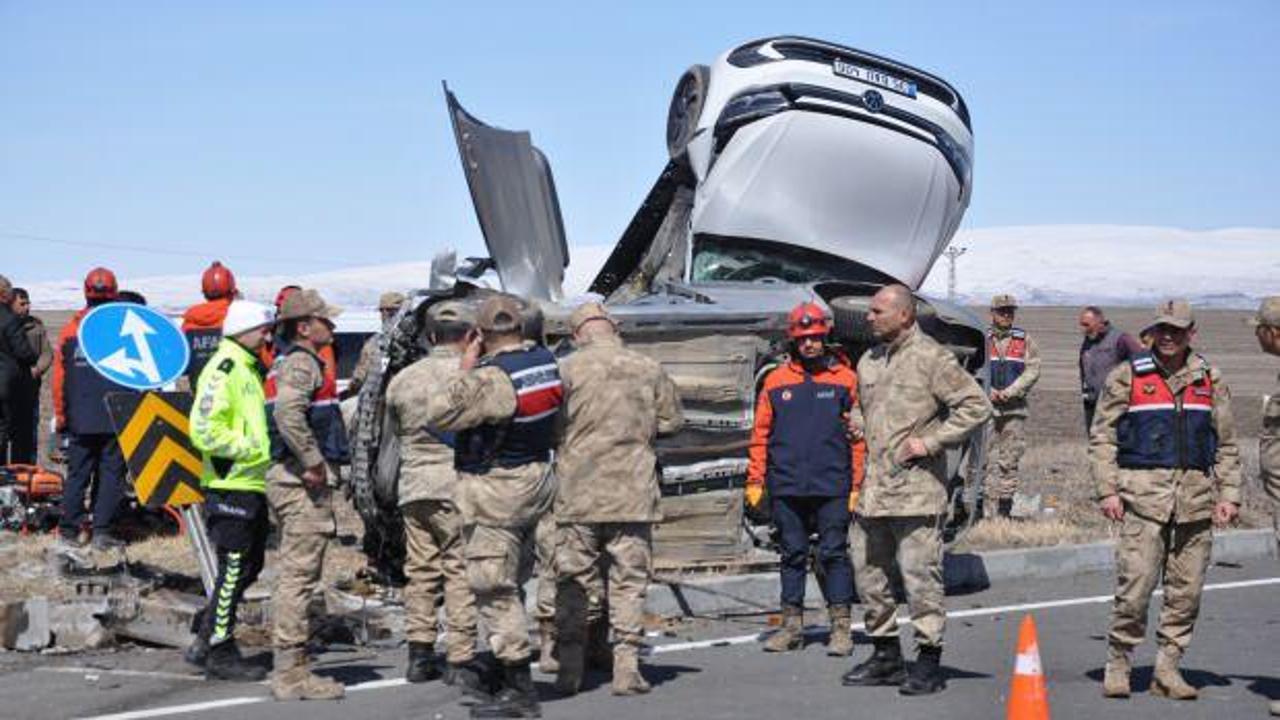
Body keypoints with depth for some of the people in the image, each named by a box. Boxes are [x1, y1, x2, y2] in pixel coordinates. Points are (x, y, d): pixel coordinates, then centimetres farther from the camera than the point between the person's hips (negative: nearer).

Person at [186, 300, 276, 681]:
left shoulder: (249, 368, 18)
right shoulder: (223, 369, -13)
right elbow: (204, 430, -22)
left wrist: (265, 444, 14)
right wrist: (251, 447, -19)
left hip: (252, 482, 10)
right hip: (230, 485, -10)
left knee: (249, 566, 15)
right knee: (233, 570, -5)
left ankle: (208, 639, 23)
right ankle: (219, 654, 3)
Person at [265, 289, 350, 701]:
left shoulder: (286, 363, 20)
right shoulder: (302, 363, -12)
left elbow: (283, 412, 26)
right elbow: (288, 412, -29)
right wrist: (313, 461, -23)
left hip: (288, 478, 11)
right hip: (304, 483, -11)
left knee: (294, 577, 14)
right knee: (299, 577, -10)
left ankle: (293, 669, 19)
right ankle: (290, 675, -10)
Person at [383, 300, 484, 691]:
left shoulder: (402, 379, 10)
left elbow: (391, 432, 17)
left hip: (414, 486, 5)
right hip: (459, 485, -5)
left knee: (420, 570, 11)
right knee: (461, 571, -1)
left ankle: (419, 654, 13)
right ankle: (460, 658, -1)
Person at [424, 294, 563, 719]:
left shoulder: (489, 378, -21)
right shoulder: (547, 362, 3)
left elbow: (439, 416, -20)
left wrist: (465, 371, -9)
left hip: (495, 491, -9)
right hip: (536, 480, 9)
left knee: (495, 590, -4)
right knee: (512, 584, 19)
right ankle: (510, 674, 27)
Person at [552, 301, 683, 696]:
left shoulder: (568, 370, -6)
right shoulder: (649, 369, 1)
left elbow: (549, 425, -3)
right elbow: (671, 420, 10)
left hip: (577, 492, -1)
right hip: (633, 493, 1)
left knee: (573, 582, 8)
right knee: (630, 581, 6)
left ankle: (570, 668, 8)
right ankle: (627, 667, 2)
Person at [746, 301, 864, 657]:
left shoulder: (845, 379, 3)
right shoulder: (776, 381, 9)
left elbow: (858, 436, 1)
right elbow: (761, 434, 11)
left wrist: (857, 484, -4)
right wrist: (755, 480, 5)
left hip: (832, 487, -2)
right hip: (787, 487, 2)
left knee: (834, 554, 0)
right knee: (792, 556, 8)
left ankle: (841, 626, 5)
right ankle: (792, 624, 15)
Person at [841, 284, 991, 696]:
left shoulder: (932, 358, -7)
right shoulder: (868, 362, 17)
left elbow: (976, 407, -11)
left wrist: (930, 442, -13)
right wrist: (856, 425, 12)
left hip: (915, 489, -8)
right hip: (873, 489, 8)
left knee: (920, 575, -6)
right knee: (868, 572, 12)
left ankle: (928, 660, 2)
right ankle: (886, 654, 23)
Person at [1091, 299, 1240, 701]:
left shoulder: (1209, 380, 12)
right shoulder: (1127, 377, 3)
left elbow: (1226, 444, 16)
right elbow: (1102, 437, 3)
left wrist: (1228, 495, 7)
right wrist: (1107, 491, -6)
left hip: (1195, 498, 3)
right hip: (1143, 494, -3)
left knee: (1186, 591, 4)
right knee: (1135, 585, -9)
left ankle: (1167, 669, 13)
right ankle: (1117, 665, 5)